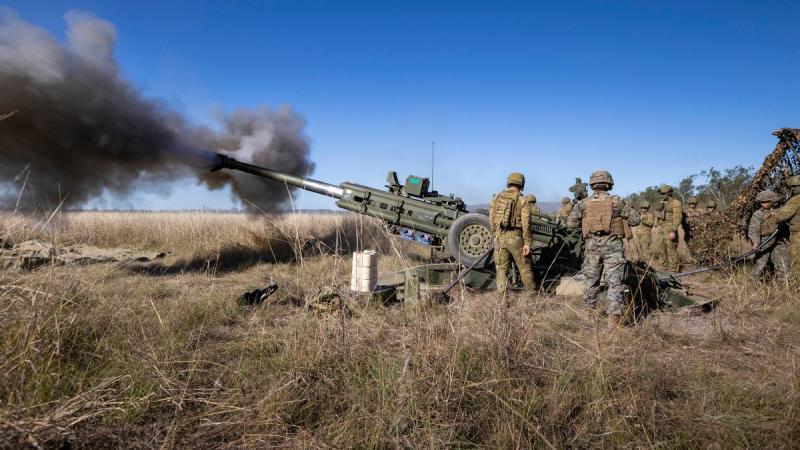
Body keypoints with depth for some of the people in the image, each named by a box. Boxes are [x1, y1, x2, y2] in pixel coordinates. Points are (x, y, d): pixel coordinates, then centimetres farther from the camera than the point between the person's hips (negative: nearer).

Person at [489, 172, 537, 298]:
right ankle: (532, 294, 26)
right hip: (515, 238, -2)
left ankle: (502, 298, 8)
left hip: (499, 238, 2)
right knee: (524, 268, 13)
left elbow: (491, 219, 7)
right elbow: (526, 224, -9)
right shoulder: (523, 201, -5)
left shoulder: (496, 198, 4)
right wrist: (527, 243, -5)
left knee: (501, 269, 9)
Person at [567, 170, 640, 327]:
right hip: (613, 245, -2)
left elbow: (571, 223, 4)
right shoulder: (617, 202, -3)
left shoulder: (583, 204, 0)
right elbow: (635, 220, 3)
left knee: (591, 281, 16)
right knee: (615, 282, 0)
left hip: (592, 245, 2)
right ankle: (614, 318, -4)